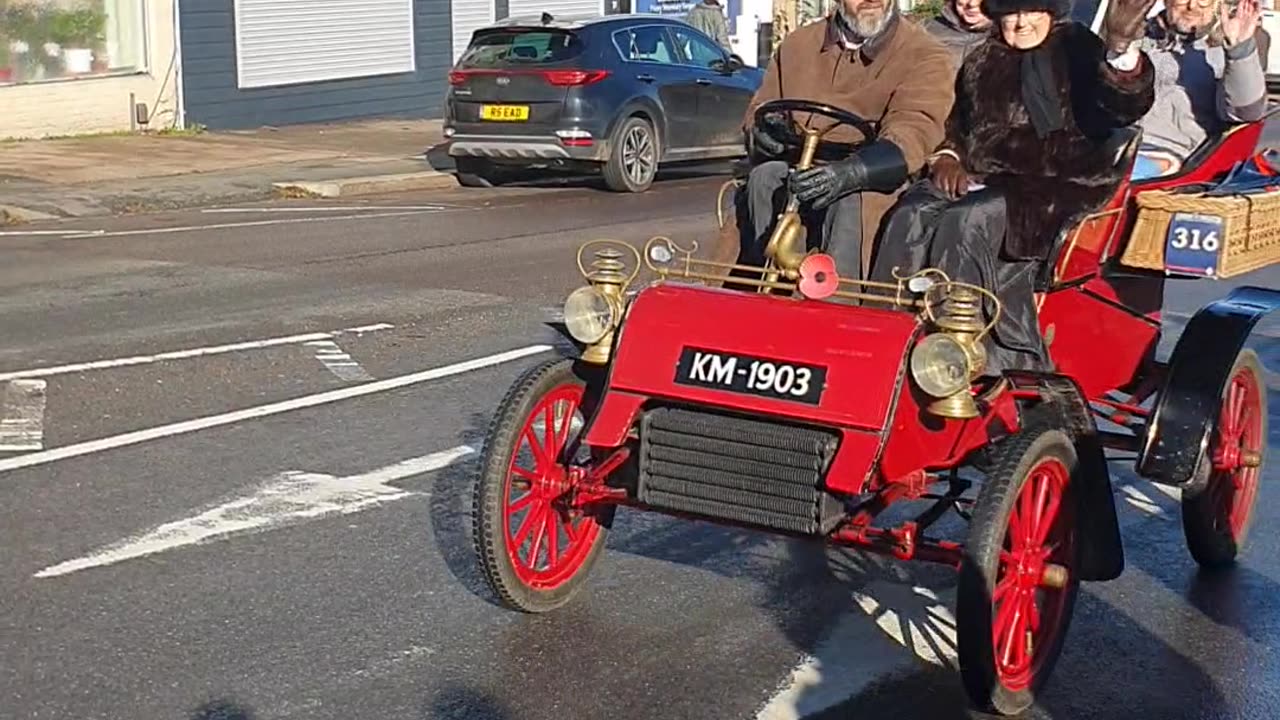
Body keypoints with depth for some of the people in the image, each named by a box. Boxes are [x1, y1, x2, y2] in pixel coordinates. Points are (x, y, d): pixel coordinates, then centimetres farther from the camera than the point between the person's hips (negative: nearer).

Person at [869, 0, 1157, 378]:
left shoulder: (1078, 52, 7)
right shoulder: (983, 60, 22)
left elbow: (1126, 108, -11)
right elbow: (957, 124, 31)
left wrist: (1121, 48, -31)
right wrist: (948, 156, 7)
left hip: (1053, 185, -5)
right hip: (985, 178, 5)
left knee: (965, 222, -33)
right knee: (911, 216, -25)